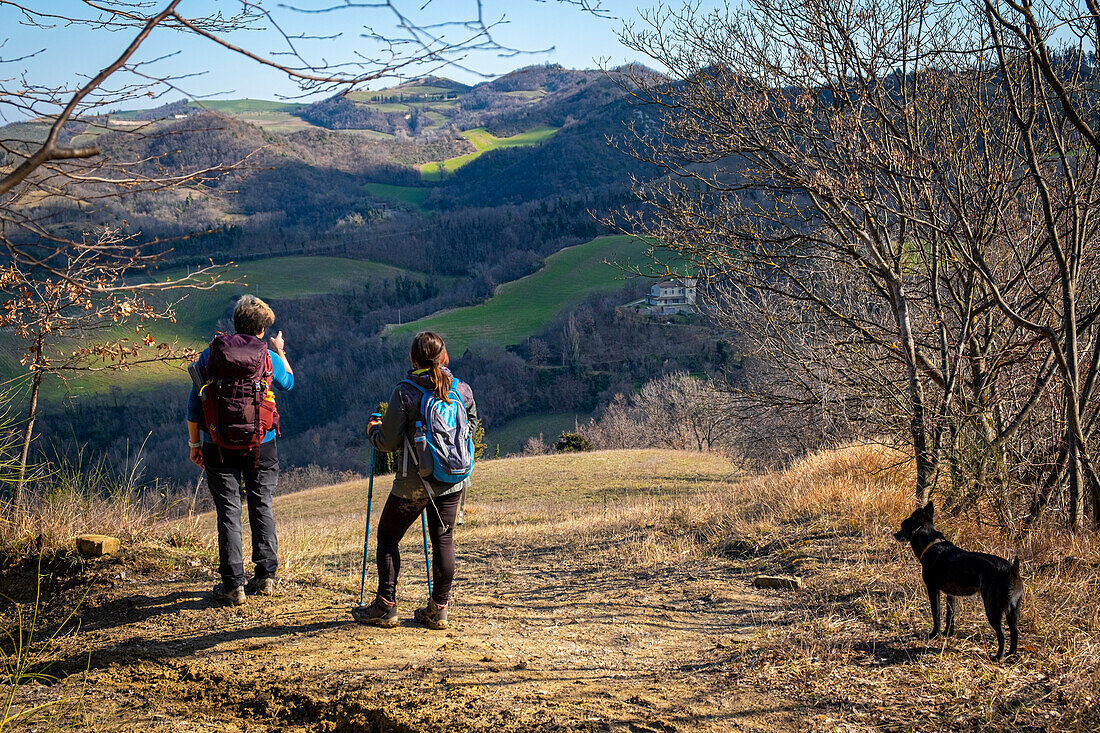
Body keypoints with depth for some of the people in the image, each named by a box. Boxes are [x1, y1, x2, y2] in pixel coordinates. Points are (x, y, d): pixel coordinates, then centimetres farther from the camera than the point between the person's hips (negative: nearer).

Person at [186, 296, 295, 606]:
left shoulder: (210, 354, -2)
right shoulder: (268, 357, -2)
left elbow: (194, 404, 0)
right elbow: (289, 382, 20)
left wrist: (195, 444, 9)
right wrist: (281, 352, 36)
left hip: (219, 447, 0)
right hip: (261, 446, 0)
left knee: (228, 513, 4)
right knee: (262, 508, 13)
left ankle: (233, 585, 4)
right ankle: (265, 577, 15)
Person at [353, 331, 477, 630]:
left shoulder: (404, 392, -13)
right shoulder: (462, 390, -1)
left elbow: (389, 442, -11)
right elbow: (471, 426, 15)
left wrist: (373, 429, 10)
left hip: (414, 482, -4)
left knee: (388, 537, 11)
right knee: (444, 539, 10)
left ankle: (386, 607, 13)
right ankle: (438, 609, 13)